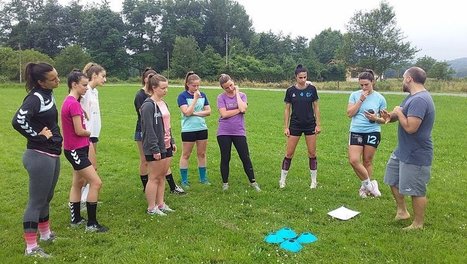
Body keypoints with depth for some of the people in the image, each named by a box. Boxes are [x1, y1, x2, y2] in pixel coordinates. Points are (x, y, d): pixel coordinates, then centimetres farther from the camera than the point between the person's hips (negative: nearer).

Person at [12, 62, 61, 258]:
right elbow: (18, 121, -33)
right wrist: (38, 136, -19)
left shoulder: (48, 94, 8)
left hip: (52, 155, 9)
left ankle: (46, 235, 38)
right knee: (36, 201, 1)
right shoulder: (35, 97, -18)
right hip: (40, 156, -9)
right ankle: (31, 248, 12)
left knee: (46, 198, 21)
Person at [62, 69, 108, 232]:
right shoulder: (73, 104, -20)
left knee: (78, 183, 17)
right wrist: (90, 133, 0)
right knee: (96, 182, -8)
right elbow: (79, 131, -19)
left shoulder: (71, 101, 11)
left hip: (77, 149, 10)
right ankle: (92, 224, 1)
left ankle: (76, 219, 28)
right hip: (76, 150, -10)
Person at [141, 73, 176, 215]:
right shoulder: (148, 105, -15)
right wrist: (155, 149, -21)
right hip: (155, 148, -8)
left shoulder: (163, 104, 12)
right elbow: (149, 129, -19)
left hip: (166, 146, 8)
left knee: (162, 176, 14)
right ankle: (151, 208, 12)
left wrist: (172, 142, 16)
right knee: (154, 178, 1)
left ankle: (160, 204, 25)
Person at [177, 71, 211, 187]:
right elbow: (187, 112, -19)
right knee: (185, 155, 5)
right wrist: (195, 98, -18)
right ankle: (184, 181, 14)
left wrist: (195, 113, -10)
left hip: (202, 128, 5)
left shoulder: (202, 95, 6)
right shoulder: (182, 96, -8)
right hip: (188, 130, -4)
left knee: (202, 154, 12)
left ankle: (203, 178, 24)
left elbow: (208, 111, 3)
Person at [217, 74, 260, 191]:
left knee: (246, 158, 4)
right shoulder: (221, 97, -1)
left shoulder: (242, 95, 4)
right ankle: (225, 183, 22)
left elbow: (243, 109, -15)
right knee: (225, 159, 8)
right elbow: (224, 114, -13)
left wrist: (237, 93, -7)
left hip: (239, 132, 1)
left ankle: (253, 182, 17)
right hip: (224, 133, -1)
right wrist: (239, 110, -10)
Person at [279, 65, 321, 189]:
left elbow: (316, 107, 3)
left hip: (310, 125, 1)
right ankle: (282, 180, 14)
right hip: (295, 125, 0)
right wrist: (286, 127, -2)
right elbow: (287, 109, 1)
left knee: (312, 153, 5)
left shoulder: (312, 89, -3)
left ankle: (314, 181, 19)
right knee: (289, 154, 2)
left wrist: (318, 124, -1)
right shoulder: (290, 90, -4)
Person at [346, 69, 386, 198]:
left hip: (373, 132, -1)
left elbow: (384, 119, 5)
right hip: (356, 132, 1)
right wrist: (360, 100, -13)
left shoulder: (380, 98, -1)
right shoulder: (355, 95, 1)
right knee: (353, 160, -10)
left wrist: (376, 118, -17)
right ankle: (370, 184, 9)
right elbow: (349, 113, -8)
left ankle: (365, 186, 26)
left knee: (367, 161, 7)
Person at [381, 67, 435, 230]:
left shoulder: (420, 100, -26)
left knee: (416, 190, 4)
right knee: (393, 180, 21)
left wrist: (398, 112, -16)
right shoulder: (413, 97, 9)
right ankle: (402, 211, 37)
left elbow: (410, 127, -32)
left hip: (415, 155, -11)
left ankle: (418, 224, 21)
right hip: (402, 151, 11)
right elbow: (401, 115, 14)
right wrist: (391, 116, -9)